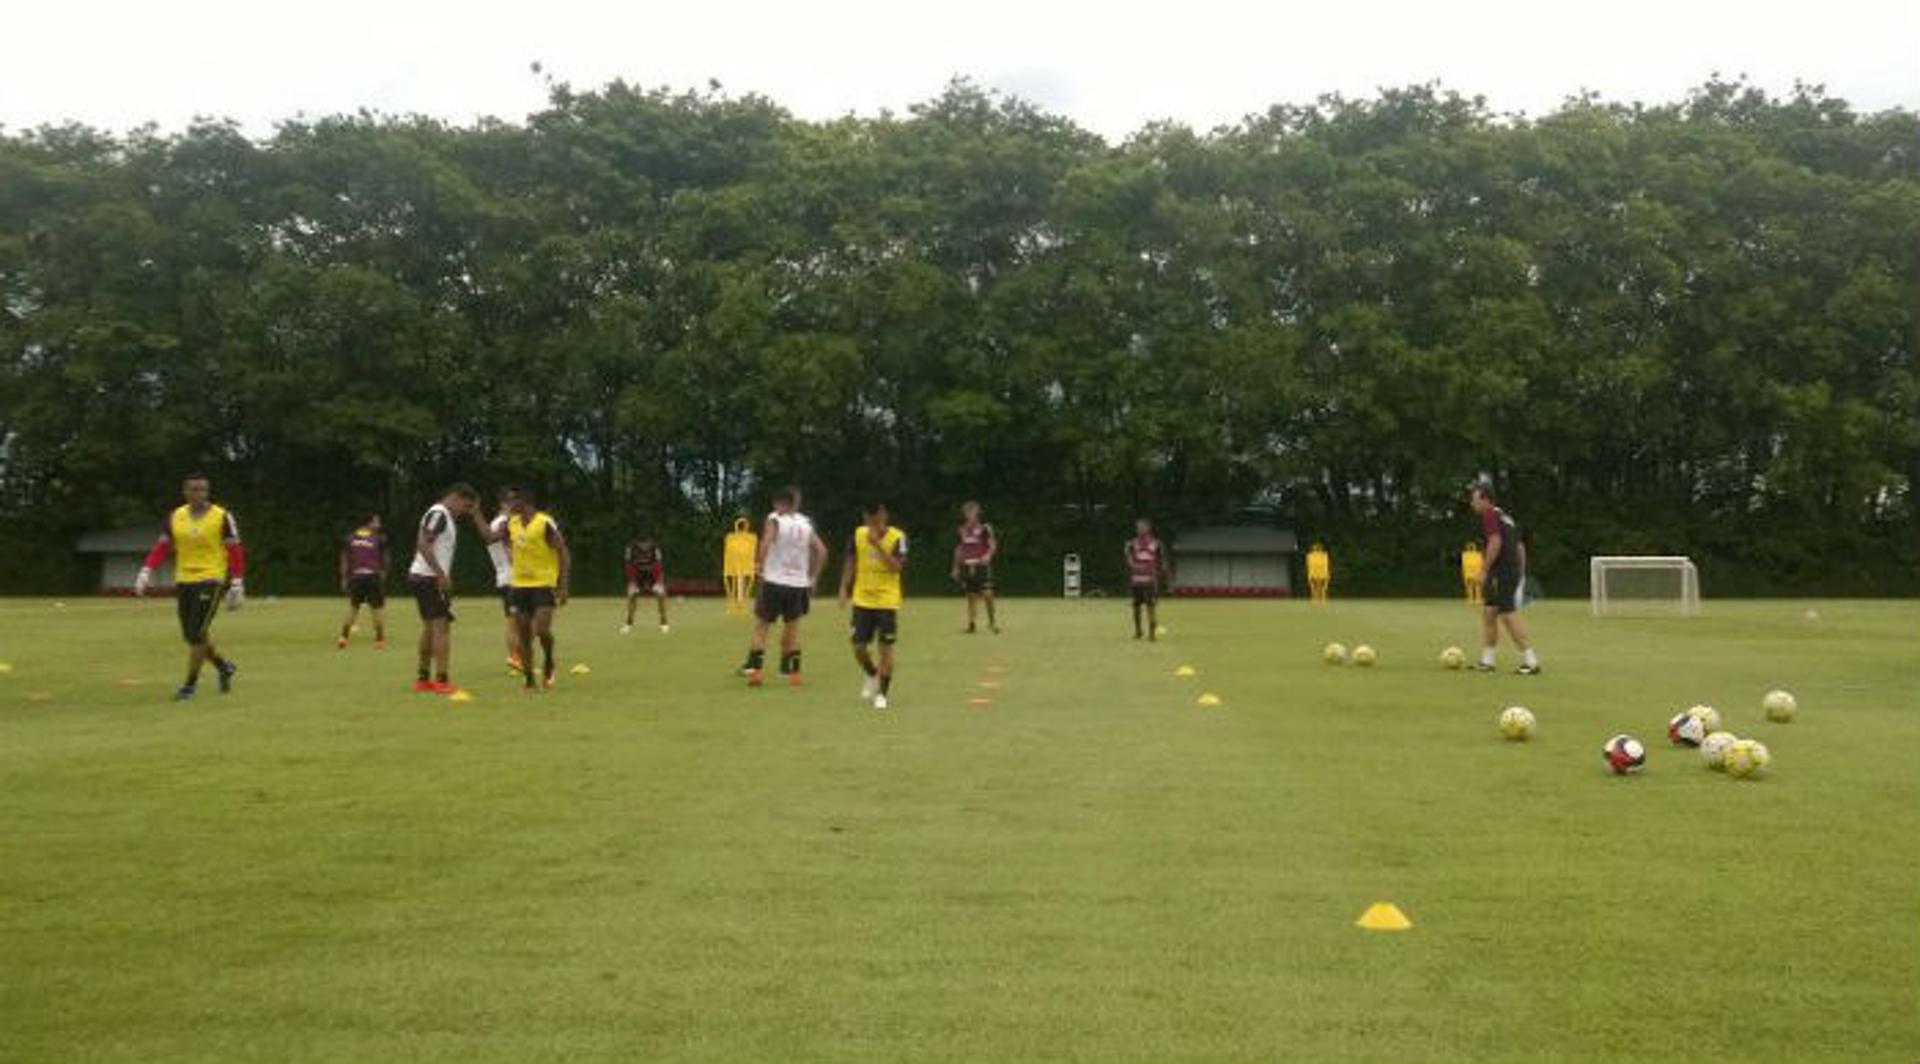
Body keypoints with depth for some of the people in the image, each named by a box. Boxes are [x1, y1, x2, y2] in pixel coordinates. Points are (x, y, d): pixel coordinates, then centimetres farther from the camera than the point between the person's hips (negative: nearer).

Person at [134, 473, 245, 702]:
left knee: (197, 635, -11)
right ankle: (223, 666, 33)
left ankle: (190, 684, 1)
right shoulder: (175, 517, 7)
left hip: (211, 580, -5)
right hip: (184, 581, 5)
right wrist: (146, 572, -8)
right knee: (191, 636, 9)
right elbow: (161, 548, 6)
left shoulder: (222, 517, -5)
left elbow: (235, 552, -5)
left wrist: (237, 585, -9)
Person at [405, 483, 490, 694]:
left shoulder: (449, 517, 18)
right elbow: (423, 544, -23)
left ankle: (423, 679, 23)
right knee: (441, 626, -12)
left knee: (430, 627, 16)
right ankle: (442, 681, -14)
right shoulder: (438, 514, -13)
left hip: (432, 578, 11)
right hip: (428, 578, -11)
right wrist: (441, 574, -24)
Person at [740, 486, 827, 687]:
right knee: (792, 627, 14)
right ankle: (794, 672, 14)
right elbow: (821, 551, 7)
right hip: (799, 584, 4)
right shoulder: (806, 524, 9)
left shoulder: (775, 519, -5)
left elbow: (766, 542, -22)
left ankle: (755, 669, -3)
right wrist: (813, 577, 13)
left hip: (774, 582, -4)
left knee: (760, 625, 5)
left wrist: (759, 564, -11)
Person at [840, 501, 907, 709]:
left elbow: (897, 567, -20)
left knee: (886, 648, -1)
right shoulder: (858, 534, 1)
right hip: (862, 600, 3)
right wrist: (844, 589, 4)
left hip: (887, 601, -3)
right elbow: (851, 563, 11)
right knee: (859, 647, 2)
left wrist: (878, 545, -25)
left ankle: (883, 693, 11)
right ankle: (872, 675, 33)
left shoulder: (897, 537, -9)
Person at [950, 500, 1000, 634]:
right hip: (967, 566, 4)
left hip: (981, 565, -4)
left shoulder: (985, 528, -1)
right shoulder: (963, 529, 12)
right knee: (971, 596, 6)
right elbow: (959, 549, 19)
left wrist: (988, 555, -23)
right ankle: (971, 624, 12)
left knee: (987, 594, -10)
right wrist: (956, 567, 18)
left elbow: (993, 545, -3)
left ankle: (992, 621, 6)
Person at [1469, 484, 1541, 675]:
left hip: (1501, 572, -10)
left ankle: (1531, 661, -9)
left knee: (1508, 615, -8)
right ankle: (1487, 661, 18)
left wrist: (1484, 570, -18)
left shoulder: (1490, 515, -8)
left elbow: (1496, 542, -20)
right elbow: (1520, 547, 21)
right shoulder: (1506, 516, 20)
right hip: (1514, 571, 10)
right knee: (1488, 612, 15)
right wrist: (1521, 573, 22)